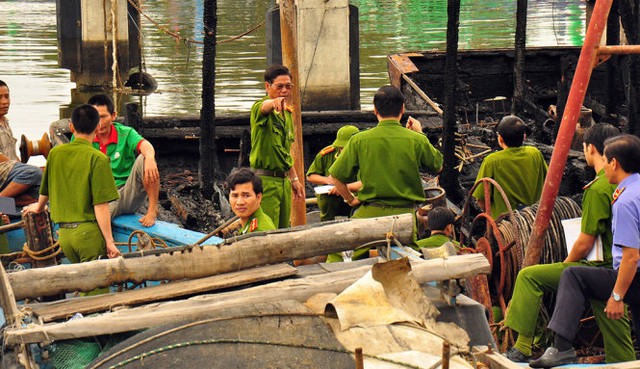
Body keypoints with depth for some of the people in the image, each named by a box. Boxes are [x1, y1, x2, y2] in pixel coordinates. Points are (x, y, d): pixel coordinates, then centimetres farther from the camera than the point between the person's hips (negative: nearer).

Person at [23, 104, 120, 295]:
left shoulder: (56, 153, 8)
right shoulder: (98, 159, -9)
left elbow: (45, 191, 23)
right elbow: (100, 206, -12)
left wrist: (38, 207, 45)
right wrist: (109, 241, -7)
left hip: (64, 234, 6)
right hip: (89, 231, -6)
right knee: (95, 292, -4)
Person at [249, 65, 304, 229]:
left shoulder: (287, 114, 18)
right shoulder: (259, 108, -9)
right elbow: (264, 106, -36)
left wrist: (294, 179, 25)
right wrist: (275, 102, -58)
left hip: (284, 181, 8)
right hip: (265, 180, -8)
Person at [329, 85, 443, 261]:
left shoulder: (359, 140, -4)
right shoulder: (417, 140, -3)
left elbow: (336, 177, 0)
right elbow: (437, 165, 16)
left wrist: (351, 200, 16)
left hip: (370, 213, 0)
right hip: (405, 213, 0)